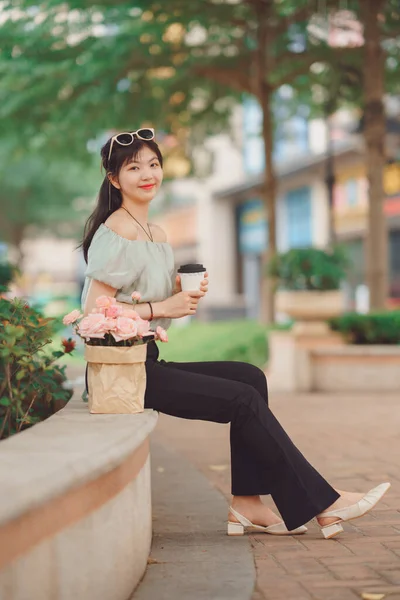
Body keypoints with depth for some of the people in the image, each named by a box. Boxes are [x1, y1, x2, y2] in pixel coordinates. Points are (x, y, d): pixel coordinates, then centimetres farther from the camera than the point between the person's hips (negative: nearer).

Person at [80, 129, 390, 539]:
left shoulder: (156, 234, 17)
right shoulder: (116, 234, -11)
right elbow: (94, 312, -18)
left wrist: (184, 293, 1)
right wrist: (162, 308, -16)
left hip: (145, 361, 9)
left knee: (250, 378, -4)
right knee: (244, 400, -13)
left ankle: (246, 504, -6)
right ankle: (320, 503, -4)